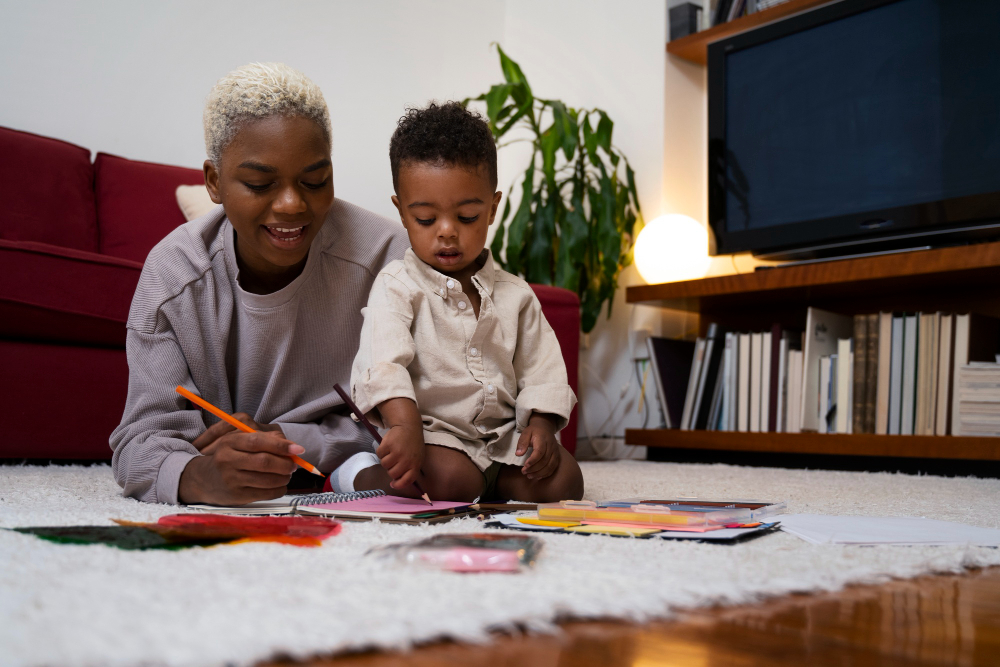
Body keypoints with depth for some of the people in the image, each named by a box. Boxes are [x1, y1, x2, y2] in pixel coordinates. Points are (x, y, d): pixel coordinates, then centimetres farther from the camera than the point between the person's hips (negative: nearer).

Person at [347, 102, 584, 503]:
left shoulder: (515, 294, 10)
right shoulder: (397, 286, -4)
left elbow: (541, 366, 12)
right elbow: (383, 358, -22)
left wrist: (541, 423, -7)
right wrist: (405, 425, -39)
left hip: (501, 436, 5)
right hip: (430, 433, -4)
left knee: (562, 481, -16)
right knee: (450, 478, -33)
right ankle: (364, 476, -8)